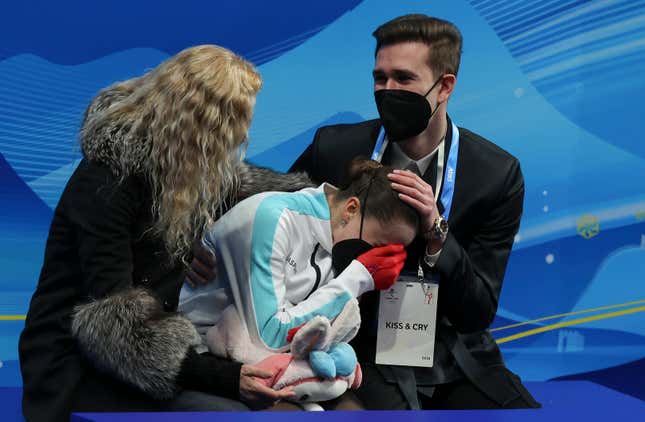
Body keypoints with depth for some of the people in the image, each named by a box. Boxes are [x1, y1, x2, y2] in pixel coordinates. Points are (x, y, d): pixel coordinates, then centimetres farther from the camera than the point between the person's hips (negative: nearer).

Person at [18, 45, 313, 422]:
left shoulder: (194, 165, 1)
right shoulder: (108, 181, -22)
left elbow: (243, 186, 25)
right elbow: (110, 325, -27)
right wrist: (225, 377, -33)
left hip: (150, 341, 8)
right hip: (78, 369, -8)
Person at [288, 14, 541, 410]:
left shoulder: (497, 174, -6)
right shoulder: (334, 150, -6)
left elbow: (479, 314, -6)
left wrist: (436, 232, -22)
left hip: (457, 363, 2)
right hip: (364, 355, -2)